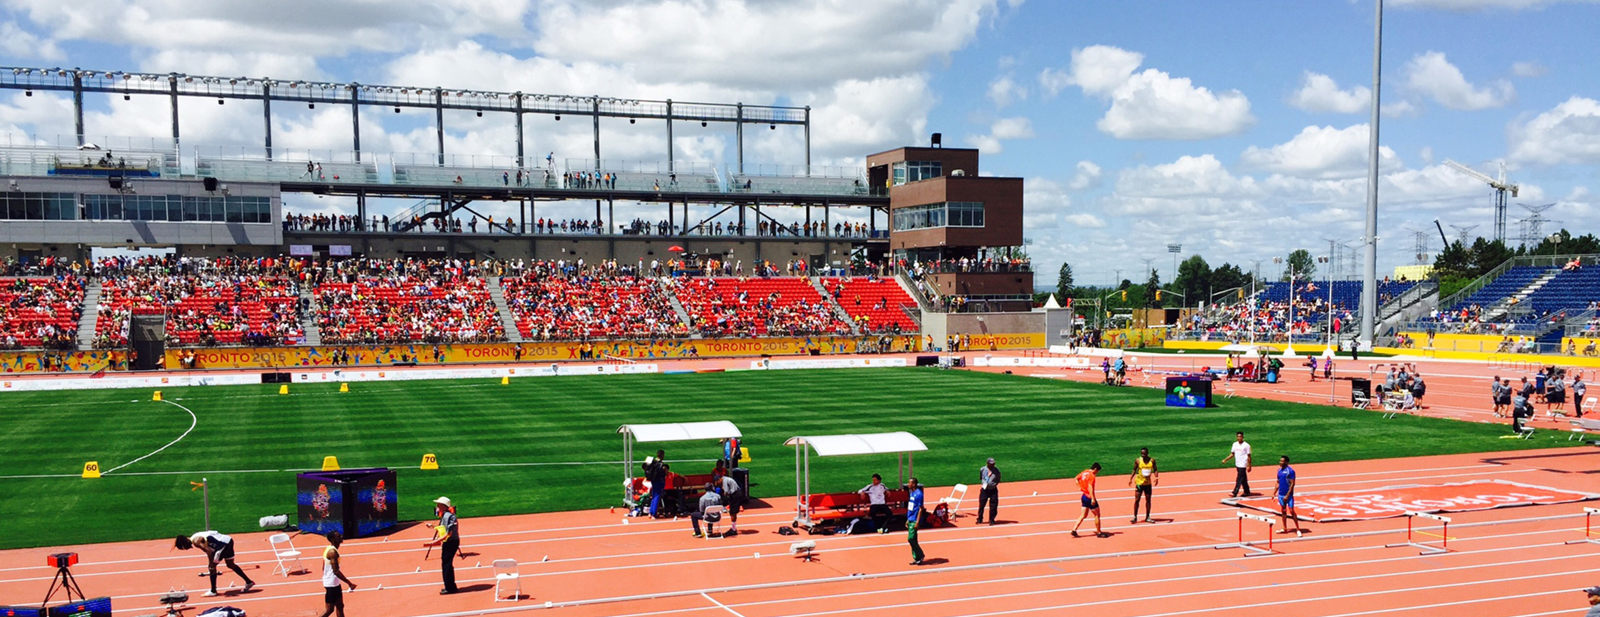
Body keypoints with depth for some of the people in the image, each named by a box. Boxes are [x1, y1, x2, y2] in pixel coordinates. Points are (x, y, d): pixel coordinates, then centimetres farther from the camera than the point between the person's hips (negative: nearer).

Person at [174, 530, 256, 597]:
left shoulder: (196, 541, -14)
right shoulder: (194, 538, 15)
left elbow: (209, 551, -20)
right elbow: (208, 550, 20)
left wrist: (210, 564, -10)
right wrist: (210, 563, 17)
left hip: (222, 544, -10)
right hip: (228, 541, 10)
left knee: (212, 567, 1)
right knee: (231, 565, 21)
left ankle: (213, 591, 9)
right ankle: (249, 582, 27)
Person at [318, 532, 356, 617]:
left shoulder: (330, 549, 8)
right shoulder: (332, 552, -22)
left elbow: (324, 568, 17)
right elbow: (336, 571, -25)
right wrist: (349, 583, -22)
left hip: (335, 583, 10)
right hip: (331, 584, -10)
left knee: (340, 606, 13)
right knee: (329, 609, -2)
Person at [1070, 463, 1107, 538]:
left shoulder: (1084, 472, 8)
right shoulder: (1092, 476, -17)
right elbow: (1090, 487, -25)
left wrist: (1079, 487, 19)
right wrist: (1093, 499, -28)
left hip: (1084, 496, 8)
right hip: (1089, 498, -8)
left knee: (1083, 515, 12)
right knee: (1097, 515, 4)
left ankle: (1074, 530, 5)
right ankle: (1099, 532, 10)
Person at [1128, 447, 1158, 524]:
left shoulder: (1152, 461, -4)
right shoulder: (1138, 460, -7)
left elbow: (1155, 470, 3)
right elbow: (1134, 470, 4)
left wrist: (1156, 477, -14)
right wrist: (1131, 479, -1)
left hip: (1148, 483, 2)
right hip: (1139, 482, -2)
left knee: (1148, 500, 7)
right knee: (1137, 500, -5)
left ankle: (1147, 517, 17)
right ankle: (1135, 517, 3)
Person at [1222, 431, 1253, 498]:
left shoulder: (1246, 445, -10)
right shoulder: (1235, 444, 7)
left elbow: (1248, 456, -7)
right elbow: (1232, 454, 14)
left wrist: (1249, 466, -9)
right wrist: (1225, 459, 2)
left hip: (1243, 465, -6)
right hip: (1237, 464, 6)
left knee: (1239, 479, -9)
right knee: (1243, 479, 15)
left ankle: (1235, 493, -12)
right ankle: (1246, 492, 25)